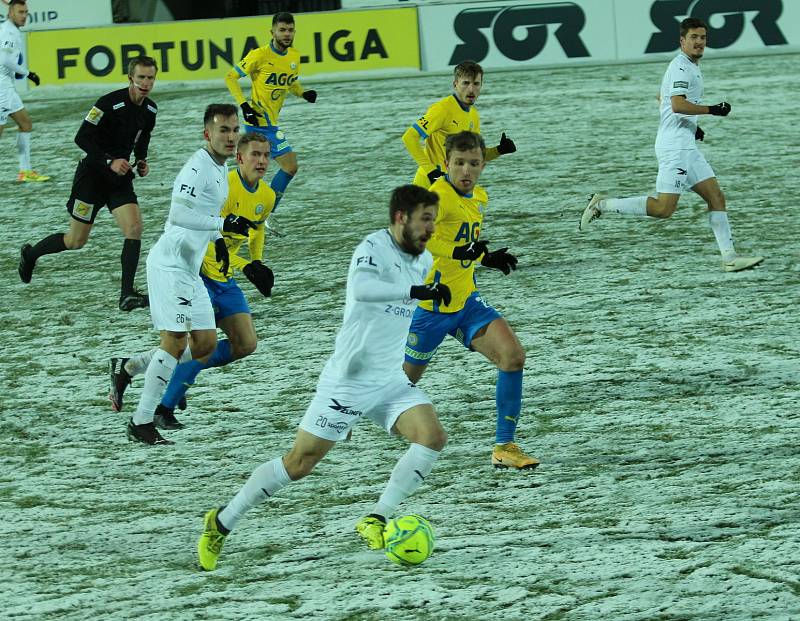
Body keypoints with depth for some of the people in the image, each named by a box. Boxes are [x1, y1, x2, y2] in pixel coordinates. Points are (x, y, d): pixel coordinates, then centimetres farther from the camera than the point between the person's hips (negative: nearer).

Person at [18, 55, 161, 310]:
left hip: (120, 178, 5)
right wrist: (109, 162, -29)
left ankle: (127, 294, -15)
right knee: (76, 241, 6)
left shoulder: (150, 109, 1)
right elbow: (82, 138, -21)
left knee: (134, 228, -16)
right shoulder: (110, 103, -21)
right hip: (92, 175, -5)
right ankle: (30, 254, 34)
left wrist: (142, 160, 5)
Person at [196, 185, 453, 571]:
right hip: (347, 380, -7)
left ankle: (376, 520, -10)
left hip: (390, 382, 7)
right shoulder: (374, 249, -16)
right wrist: (416, 290, -44)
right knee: (299, 463, -2)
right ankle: (221, 523, 13)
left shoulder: (423, 261, 9)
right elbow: (361, 288, -39)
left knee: (433, 437, -17)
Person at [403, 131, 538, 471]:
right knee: (405, 378, 8)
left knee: (513, 355, -13)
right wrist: (458, 251, -44)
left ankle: (504, 446, -8)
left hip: (467, 301, 7)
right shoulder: (437, 195, -19)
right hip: (431, 303, -7)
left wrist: (488, 257, 12)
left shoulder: (479, 197, 10)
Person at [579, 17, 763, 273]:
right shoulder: (681, 67, -11)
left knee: (716, 197, 3)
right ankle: (603, 205, -6)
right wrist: (713, 109, -17)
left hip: (686, 146, 10)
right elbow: (677, 104, -24)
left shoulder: (690, 67, 21)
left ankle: (729, 257, 1)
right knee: (663, 208, -15)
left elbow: (662, 98, 34)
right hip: (674, 146, -10)